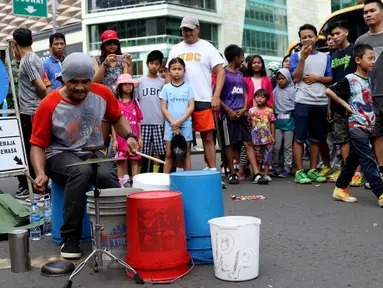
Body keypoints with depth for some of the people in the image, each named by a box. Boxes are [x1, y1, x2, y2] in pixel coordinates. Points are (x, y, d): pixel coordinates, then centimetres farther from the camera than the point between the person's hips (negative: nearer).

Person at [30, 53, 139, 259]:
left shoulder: (102, 93, -5)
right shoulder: (49, 105, -15)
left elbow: (116, 118, 15)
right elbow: (38, 144, -8)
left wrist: (129, 136, -5)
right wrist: (40, 172, -26)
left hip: (93, 153, 3)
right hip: (60, 156, -2)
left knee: (107, 175, -32)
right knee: (81, 172, -37)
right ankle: (70, 238, -24)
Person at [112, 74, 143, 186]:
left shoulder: (135, 103, 7)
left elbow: (138, 121, 9)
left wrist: (140, 137, 5)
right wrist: (114, 139, -6)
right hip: (121, 138, -3)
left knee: (134, 160, 8)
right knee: (121, 161, 4)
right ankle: (122, 182, 11)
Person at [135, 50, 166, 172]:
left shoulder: (163, 82, 7)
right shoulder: (140, 81, 6)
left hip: (159, 122, 1)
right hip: (143, 122, -1)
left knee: (158, 151, 3)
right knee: (141, 152, 2)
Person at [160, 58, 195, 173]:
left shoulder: (188, 87, 4)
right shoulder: (166, 88, 5)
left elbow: (191, 107, -2)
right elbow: (163, 108, 1)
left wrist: (179, 121, -12)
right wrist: (173, 123, -9)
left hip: (185, 125, 0)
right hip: (170, 125, 0)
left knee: (186, 154, 4)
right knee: (169, 154, 3)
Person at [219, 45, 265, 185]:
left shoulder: (240, 74, 16)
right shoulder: (223, 73, -4)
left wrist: (244, 108, 1)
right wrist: (228, 110, -11)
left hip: (241, 113, 6)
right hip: (229, 114, -6)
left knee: (248, 143, 0)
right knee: (230, 144, 1)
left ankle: (256, 174, -4)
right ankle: (232, 173, 11)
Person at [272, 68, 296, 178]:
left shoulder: (293, 90, 0)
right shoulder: (275, 91, 10)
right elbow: (272, 105, 12)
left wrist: (291, 115, -9)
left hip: (289, 120, -3)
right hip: (278, 120, 3)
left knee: (288, 146, 3)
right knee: (276, 146, 1)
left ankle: (286, 168, 9)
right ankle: (274, 167, 11)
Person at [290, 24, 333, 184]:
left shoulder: (325, 57, 13)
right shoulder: (296, 56, 4)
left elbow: (331, 79, 10)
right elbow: (295, 78, -7)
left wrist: (317, 78, -8)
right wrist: (303, 58, -13)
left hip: (321, 103, 3)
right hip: (303, 103, -3)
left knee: (316, 139, 8)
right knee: (299, 138, -2)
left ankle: (313, 170, 16)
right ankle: (299, 172, 3)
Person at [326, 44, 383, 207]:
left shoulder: (368, 80, 12)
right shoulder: (350, 80, -9)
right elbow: (328, 91, -11)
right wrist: (345, 104, -10)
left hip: (368, 126, 8)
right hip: (357, 126, -7)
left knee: (353, 159, 12)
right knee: (369, 161, -10)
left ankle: (340, 189, 22)